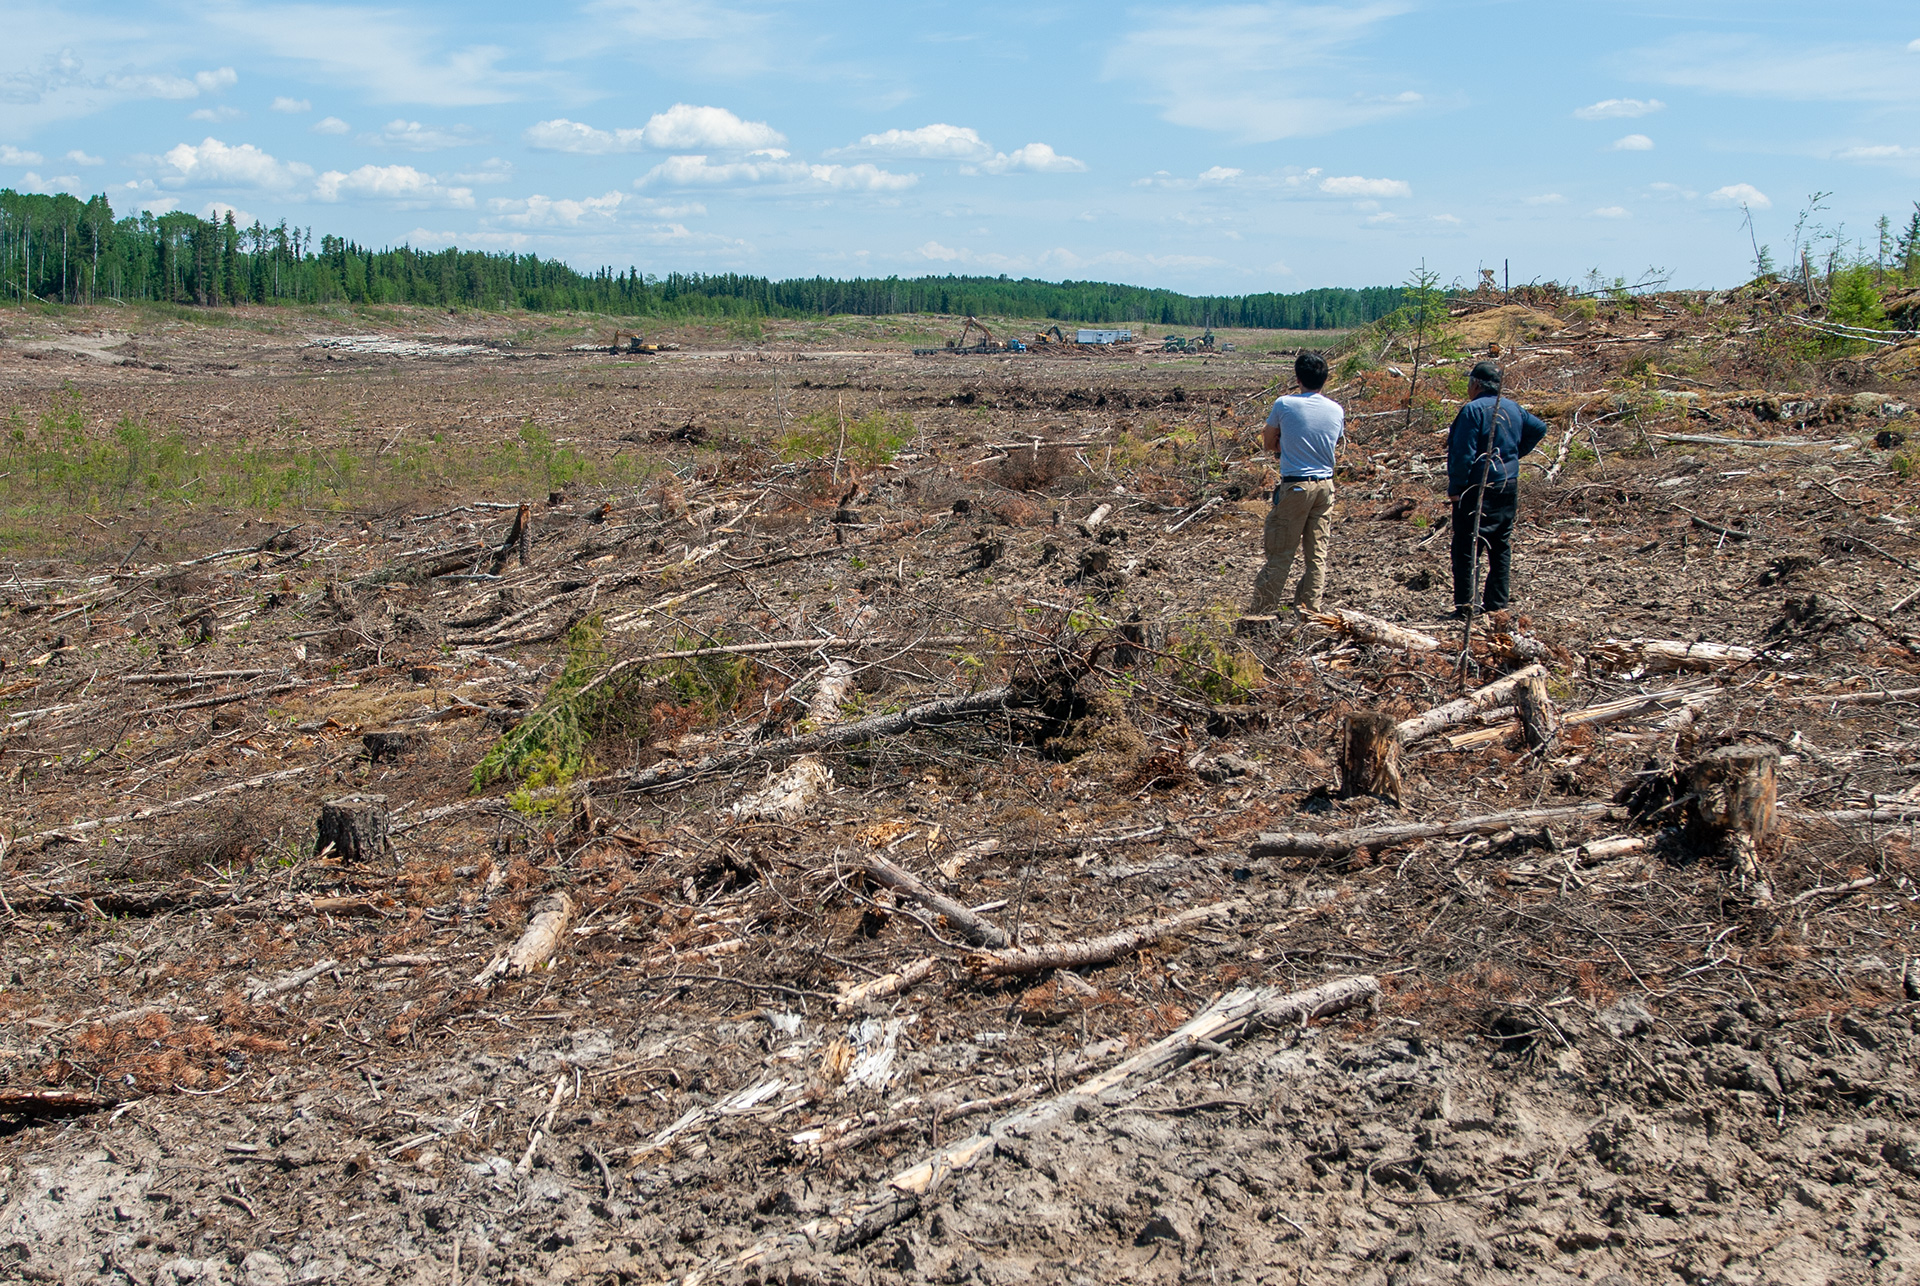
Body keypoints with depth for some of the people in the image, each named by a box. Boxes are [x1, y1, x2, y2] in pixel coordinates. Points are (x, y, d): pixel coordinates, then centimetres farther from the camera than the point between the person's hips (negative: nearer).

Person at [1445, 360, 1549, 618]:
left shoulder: (1473, 409, -14)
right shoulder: (1513, 408, 9)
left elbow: (1464, 454, -18)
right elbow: (1539, 428, 21)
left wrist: (1454, 488, -13)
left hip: (1478, 489, -7)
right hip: (1508, 487, 7)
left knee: (1465, 547, -4)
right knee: (1501, 546, 13)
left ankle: (1464, 604, -8)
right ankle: (1497, 603, 16)